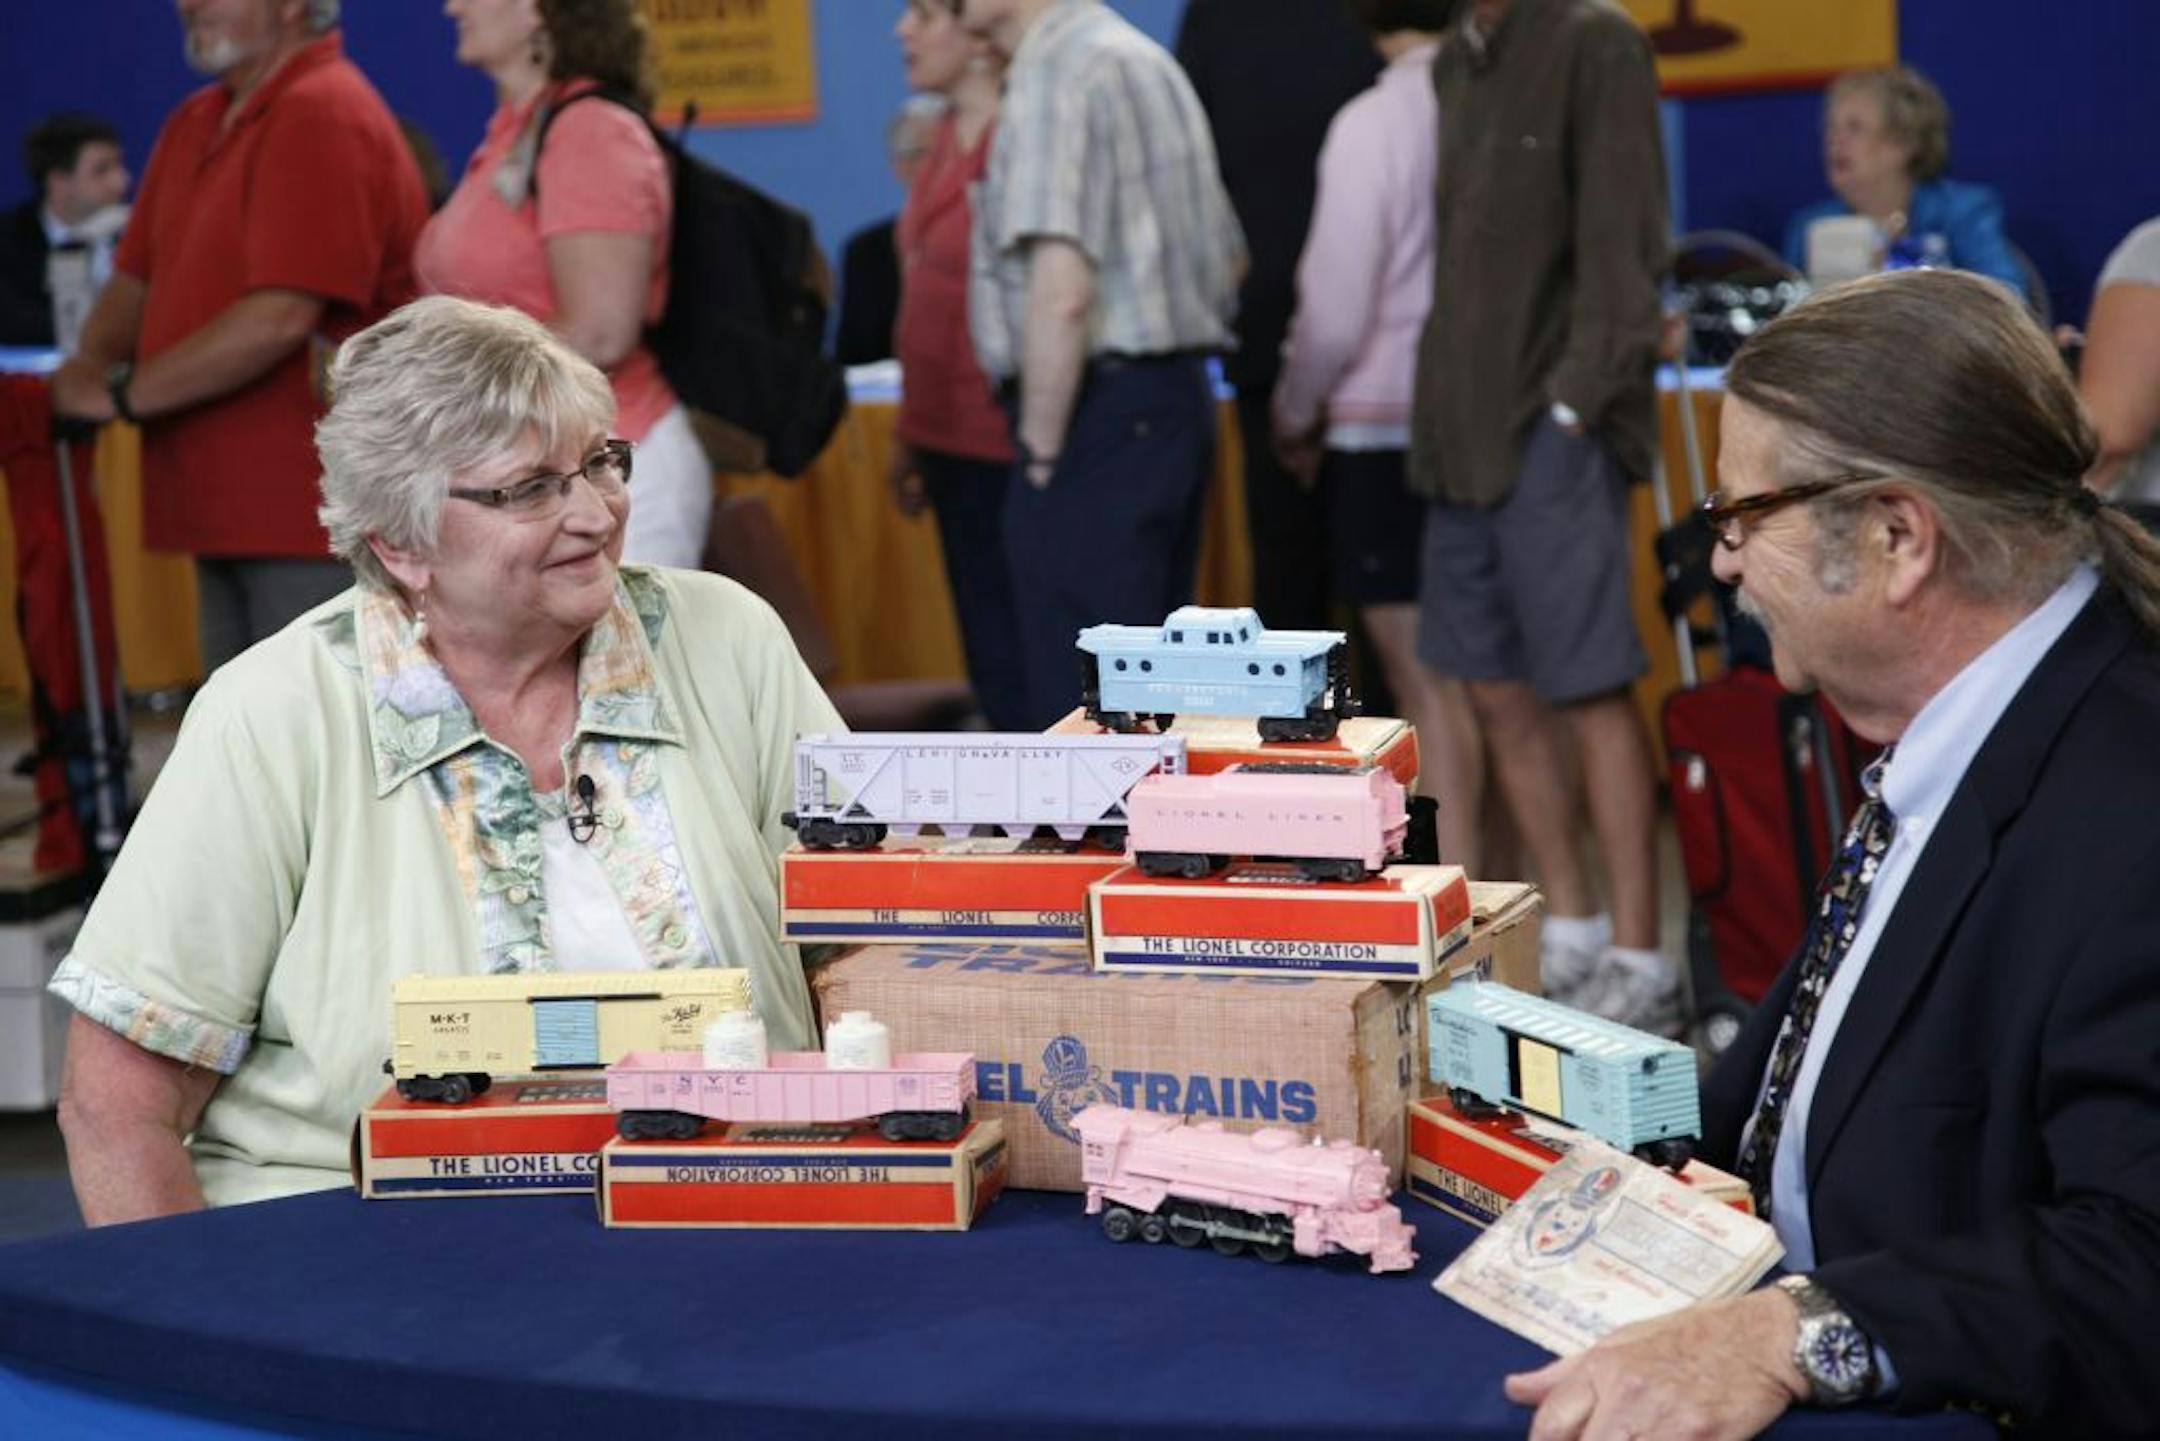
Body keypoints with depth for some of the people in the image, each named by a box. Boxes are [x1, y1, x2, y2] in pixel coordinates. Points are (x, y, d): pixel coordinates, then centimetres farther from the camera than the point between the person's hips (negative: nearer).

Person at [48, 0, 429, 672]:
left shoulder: (326, 119, -15)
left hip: (317, 516, -10)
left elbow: (280, 317, -23)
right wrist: (90, 365, -1)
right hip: (230, 512, 10)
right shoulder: (193, 126, 15)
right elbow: (137, 276, 21)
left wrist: (122, 392, -16)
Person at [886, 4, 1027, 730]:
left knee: (1016, 672, -4)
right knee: (994, 667, 16)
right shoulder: (948, 136, 11)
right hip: (953, 444, 9)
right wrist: (910, 435, 21)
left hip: (1004, 451, -9)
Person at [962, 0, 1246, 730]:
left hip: (1101, 408, -10)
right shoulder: (1145, 60, 16)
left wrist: (1040, 449, -16)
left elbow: (1061, 289, -23)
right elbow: (1228, 255, 23)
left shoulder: (1055, 73, -14)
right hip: (1173, 397, 10)